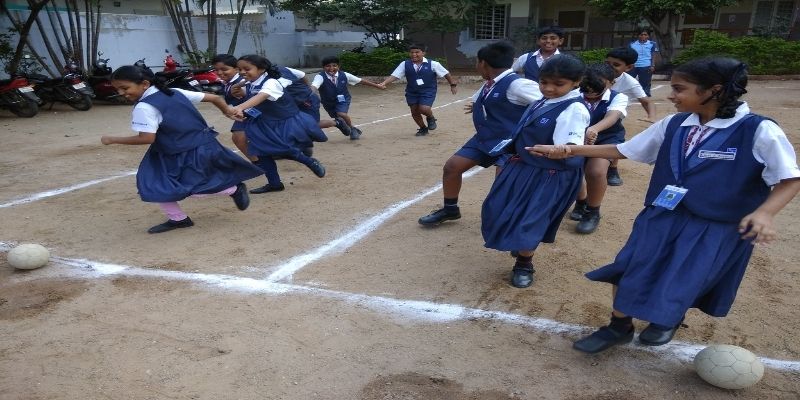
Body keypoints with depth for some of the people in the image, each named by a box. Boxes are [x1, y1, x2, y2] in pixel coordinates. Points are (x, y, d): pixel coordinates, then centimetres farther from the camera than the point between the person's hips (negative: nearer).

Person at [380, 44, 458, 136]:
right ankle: (423, 128, 36)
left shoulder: (432, 64, -9)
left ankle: (431, 118, 15)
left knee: (423, 108, -21)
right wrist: (384, 83, -23)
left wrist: (453, 85, 5)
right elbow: (394, 76, -9)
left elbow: (446, 74, 1)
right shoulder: (405, 64, -6)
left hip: (428, 92, -3)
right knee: (414, 112, 9)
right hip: (412, 92, 3)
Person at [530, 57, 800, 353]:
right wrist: (568, 150, 0)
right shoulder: (673, 125, -1)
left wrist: (764, 213, -29)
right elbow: (622, 150, 5)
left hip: (715, 229, -4)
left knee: (679, 286, 4)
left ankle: (670, 321, 41)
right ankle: (619, 327, 30)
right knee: (628, 272, 4)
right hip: (661, 217, 4)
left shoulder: (759, 131, -15)